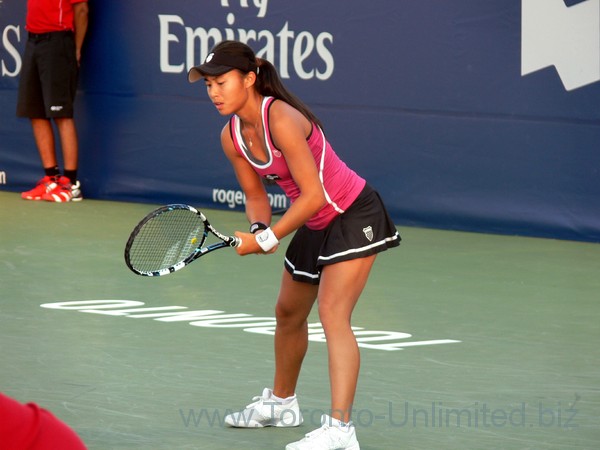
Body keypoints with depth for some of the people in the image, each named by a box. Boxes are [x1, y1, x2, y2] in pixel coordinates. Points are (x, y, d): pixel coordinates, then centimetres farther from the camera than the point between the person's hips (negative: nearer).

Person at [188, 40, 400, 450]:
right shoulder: (232, 136, -4)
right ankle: (282, 402, 47)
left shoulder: (281, 120, -29)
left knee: (333, 314, -23)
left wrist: (265, 240, -26)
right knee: (289, 313, 23)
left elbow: (313, 195, -29)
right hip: (315, 224, 9)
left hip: (354, 215, -9)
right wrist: (259, 229, -13)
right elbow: (256, 194, 8)